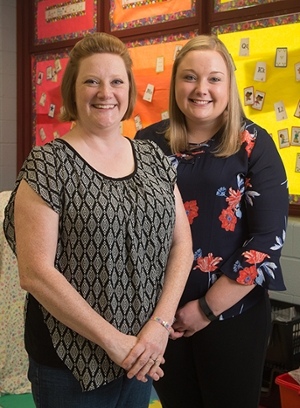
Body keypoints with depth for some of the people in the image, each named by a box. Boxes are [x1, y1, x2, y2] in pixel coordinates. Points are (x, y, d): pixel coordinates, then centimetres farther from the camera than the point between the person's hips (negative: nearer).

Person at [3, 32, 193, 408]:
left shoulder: (153, 158, 5)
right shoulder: (47, 164, -11)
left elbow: (181, 242, 4)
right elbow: (35, 272, -17)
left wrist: (162, 321, -9)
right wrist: (112, 339, -16)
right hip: (71, 362, -4)